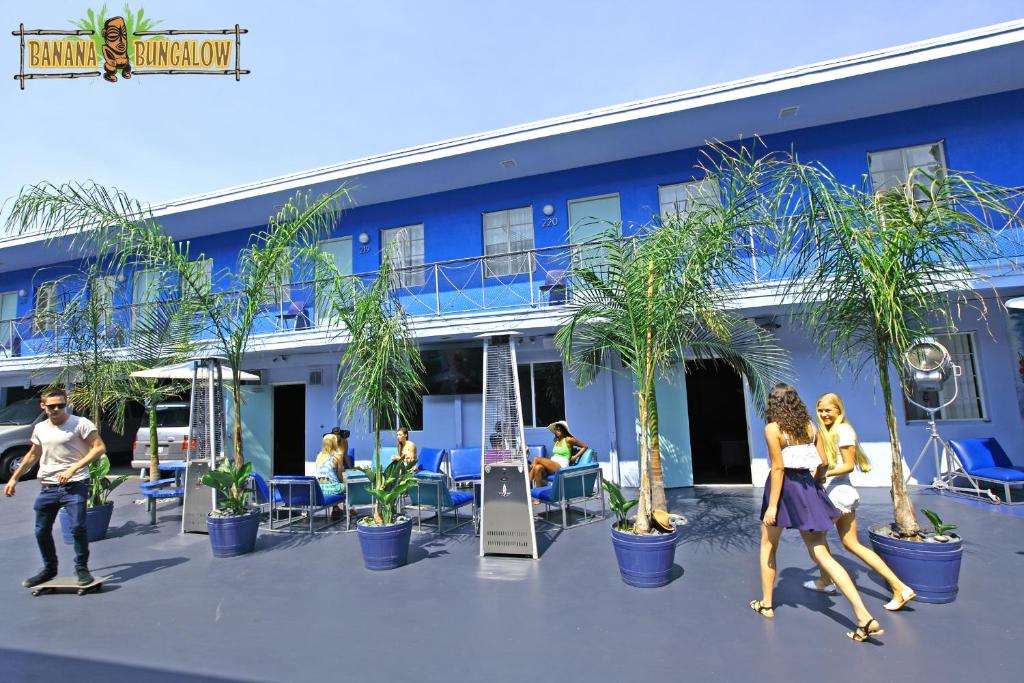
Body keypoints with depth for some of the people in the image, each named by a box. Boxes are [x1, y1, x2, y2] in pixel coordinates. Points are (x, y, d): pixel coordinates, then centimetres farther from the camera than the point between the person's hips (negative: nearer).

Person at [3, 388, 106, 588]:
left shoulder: (80, 423, -9)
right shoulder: (40, 428, 10)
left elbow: (99, 447, -14)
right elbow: (33, 455, 25)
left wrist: (73, 468, -20)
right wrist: (14, 478, 21)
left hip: (75, 485, -6)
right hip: (47, 487, 6)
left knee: (78, 527, -10)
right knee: (41, 531, 12)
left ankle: (82, 568, 7)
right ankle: (49, 569, 31)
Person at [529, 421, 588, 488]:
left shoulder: (568, 439, -1)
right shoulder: (557, 440, 20)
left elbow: (585, 447, 3)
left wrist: (575, 457, -5)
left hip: (561, 467, -6)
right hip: (552, 465, 6)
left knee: (536, 459, -22)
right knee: (538, 467, -29)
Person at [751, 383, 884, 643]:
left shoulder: (773, 428, -13)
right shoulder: (810, 426, 5)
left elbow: (778, 468, -17)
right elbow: (823, 462, 9)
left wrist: (772, 505, -15)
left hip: (784, 488, -5)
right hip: (808, 489, 5)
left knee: (768, 546, 16)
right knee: (822, 554, 8)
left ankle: (766, 604, 26)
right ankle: (865, 617, -1)